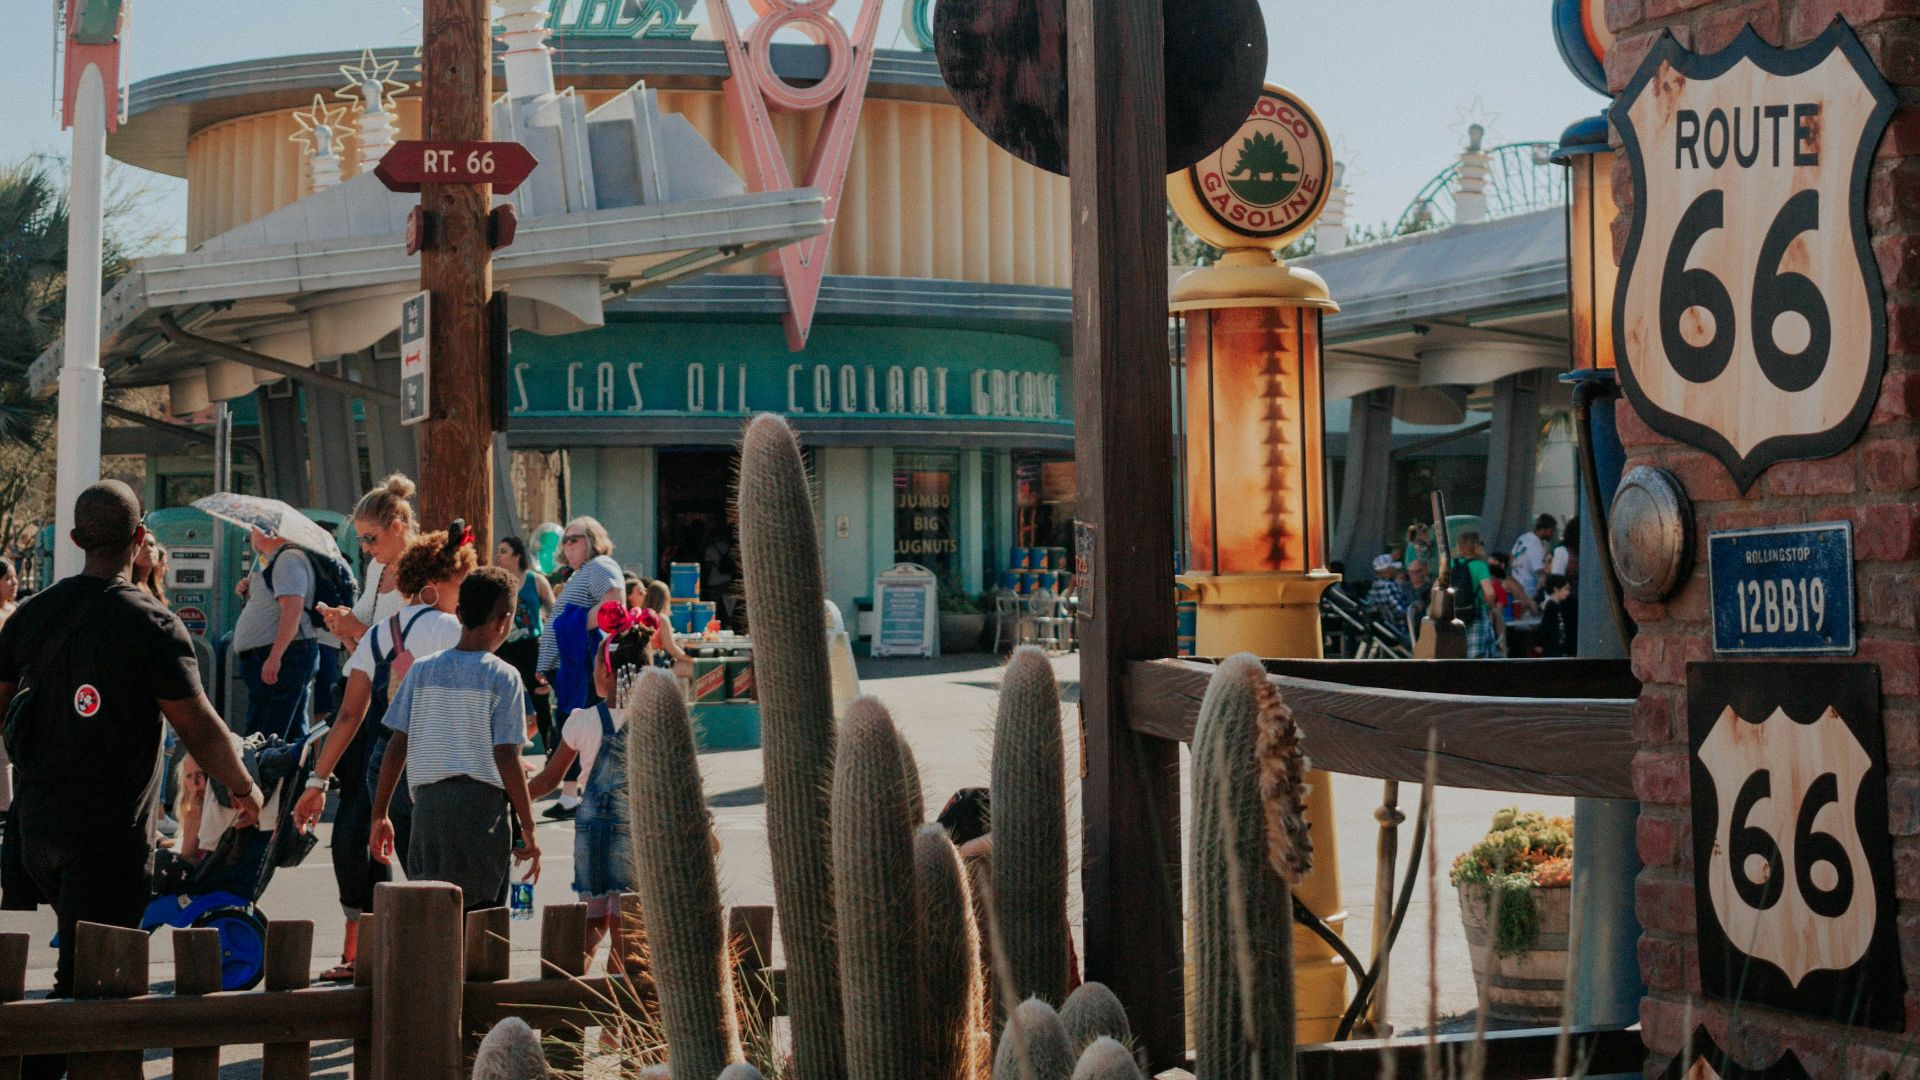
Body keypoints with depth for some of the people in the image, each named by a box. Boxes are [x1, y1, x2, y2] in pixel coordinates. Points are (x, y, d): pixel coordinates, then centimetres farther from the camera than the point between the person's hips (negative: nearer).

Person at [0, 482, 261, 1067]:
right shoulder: (151, 624, -13)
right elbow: (199, 727, -12)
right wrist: (245, 789, 3)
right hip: (110, 831, -6)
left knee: (80, 953, 24)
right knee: (84, 976, -1)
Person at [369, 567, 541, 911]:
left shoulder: (422, 670, 8)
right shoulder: (502, 676, -4)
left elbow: (396, 748, 6)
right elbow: (506, 759, -8)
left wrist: (379, 815, 14)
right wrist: (528, 830, -3)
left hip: (428, 803, 4)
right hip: (483, 804, -4)